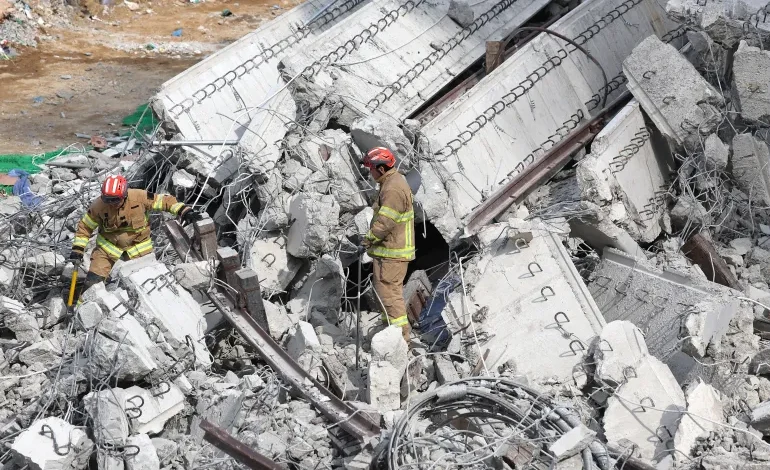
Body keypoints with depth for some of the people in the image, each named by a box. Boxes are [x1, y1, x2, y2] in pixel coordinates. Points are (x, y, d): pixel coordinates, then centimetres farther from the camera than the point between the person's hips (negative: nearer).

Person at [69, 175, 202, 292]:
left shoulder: (139, 197, -23)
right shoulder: (99, 206, -18)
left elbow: (163, 201, -14)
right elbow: (85, 227, -5)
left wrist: (184, 211, -25)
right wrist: (77, 250, -10)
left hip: (138, 248, 0)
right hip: (108, 247, 0)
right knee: (93, 281, -4)